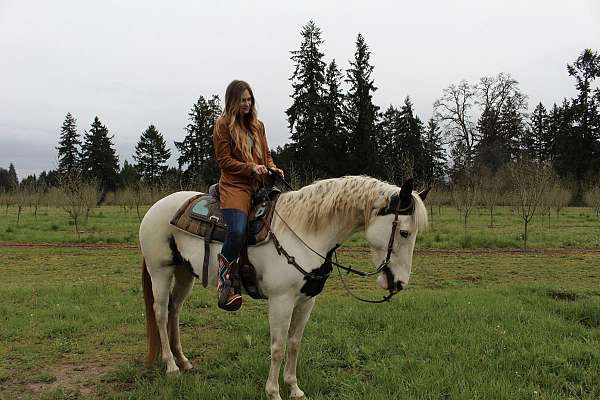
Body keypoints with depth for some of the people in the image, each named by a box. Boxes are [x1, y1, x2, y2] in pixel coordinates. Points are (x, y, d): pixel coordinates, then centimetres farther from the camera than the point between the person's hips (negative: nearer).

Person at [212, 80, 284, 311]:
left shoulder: (257, 126, 22)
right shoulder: (223, 125, 3)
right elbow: (224, 160, -3)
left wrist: (272, 168, 3)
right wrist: (251, 168, -15)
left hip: (259, 185, 7)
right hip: (234, 186, -6)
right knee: (237, 231, -27)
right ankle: (224, 284, -17)